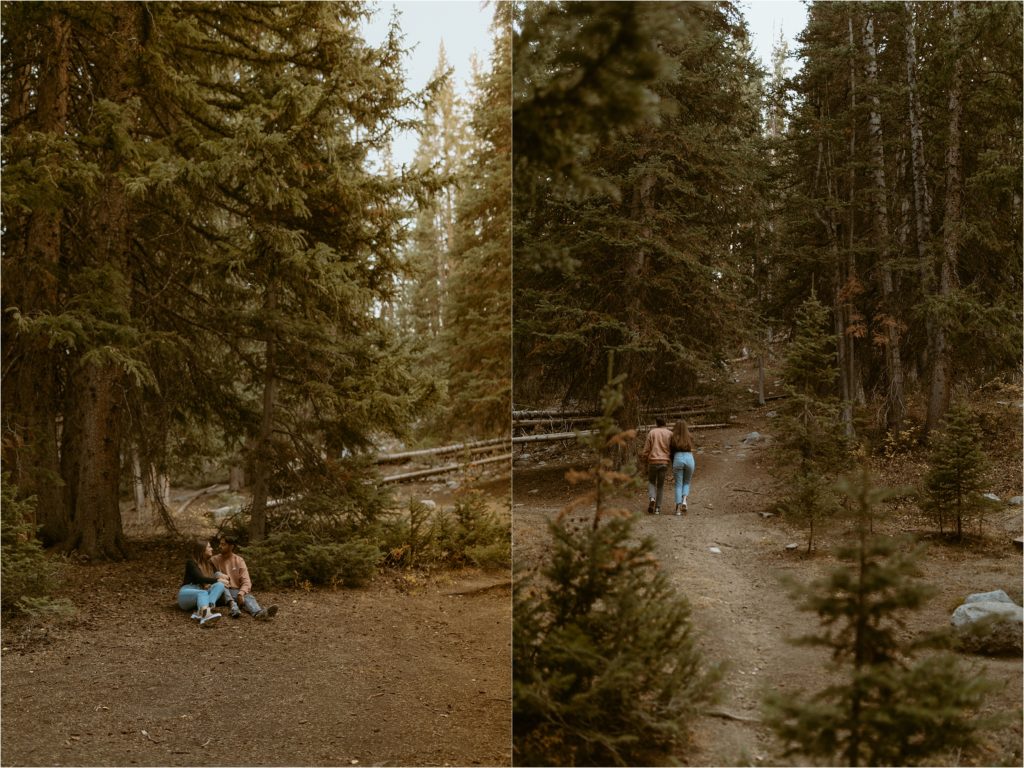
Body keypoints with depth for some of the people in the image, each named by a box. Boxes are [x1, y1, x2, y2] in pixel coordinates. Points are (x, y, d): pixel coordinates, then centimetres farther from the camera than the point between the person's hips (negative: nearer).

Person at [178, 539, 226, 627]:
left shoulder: (209, 563, 17)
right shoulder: (191, 562, -4)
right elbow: (199, 578, -18)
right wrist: (216, 580, -19)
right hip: (186, 594, -5)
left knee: (220, 585, -22)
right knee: (203, 593, -38)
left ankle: (201, 612, -51)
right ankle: (206, 615, -75)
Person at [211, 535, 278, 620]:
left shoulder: (239, 560, 2)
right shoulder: (215, 560, 3)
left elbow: (246, 582, -7)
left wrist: (241, 593, -27)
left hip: (235, 590, 1)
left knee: (248, 596, -31)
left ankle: (258, 613, -68)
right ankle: (233, 605, -52)